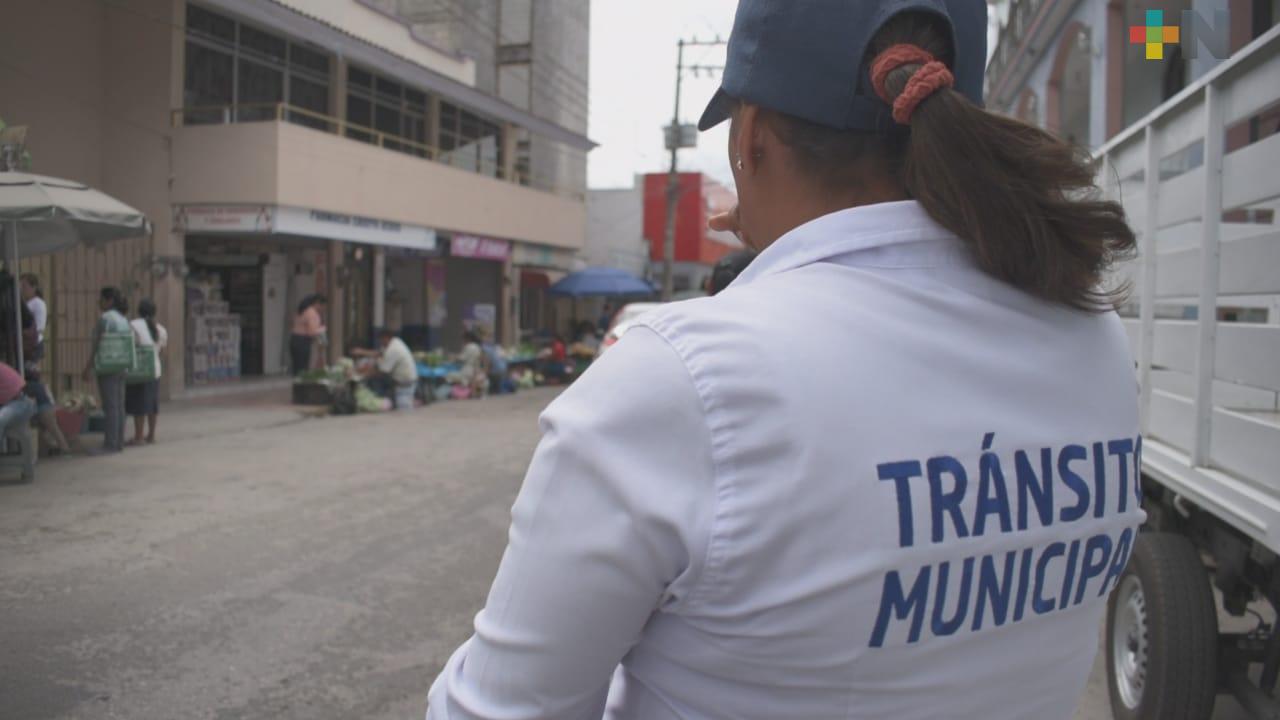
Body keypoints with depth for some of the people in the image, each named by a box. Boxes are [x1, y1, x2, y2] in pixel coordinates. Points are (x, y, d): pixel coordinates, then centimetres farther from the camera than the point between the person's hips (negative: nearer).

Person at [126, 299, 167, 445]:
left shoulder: (134, 325, -11)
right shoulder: (161, 329, 9)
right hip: (155, 369, 6)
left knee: (139, 405, -2)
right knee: (152, 404, 11)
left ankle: (138, 437, 1)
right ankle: (151, 435, 15)